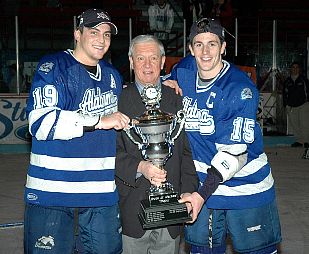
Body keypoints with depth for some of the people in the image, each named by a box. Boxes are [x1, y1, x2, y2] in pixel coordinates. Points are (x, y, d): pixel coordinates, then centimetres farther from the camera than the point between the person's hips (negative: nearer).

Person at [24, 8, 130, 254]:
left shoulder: (113, 75, 16)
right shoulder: (53, 68, -4)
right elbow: (41, 122, -19)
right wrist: (99, 121, -19)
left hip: (103, 191, 6)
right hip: (53, 189, -5)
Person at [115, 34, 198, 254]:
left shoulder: (177, 100, 8)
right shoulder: (118, 100, 1)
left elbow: (188, 151, 6)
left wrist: (188, 193, -2)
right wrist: (139, 167, -21)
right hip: (131, 209, -2)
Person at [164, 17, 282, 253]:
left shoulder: (241, 89, -20)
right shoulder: (184, 70, -2)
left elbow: (234, 152, -23)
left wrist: (202, 194, -26)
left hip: (246, 188, -4)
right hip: (202, 184, 4)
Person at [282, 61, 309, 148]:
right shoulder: (287, 81, 11)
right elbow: (284, 94, 15)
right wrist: (286, 105, 9)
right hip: (291, 107, 3)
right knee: (294, 124, 3)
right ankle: (299, 140, 12)